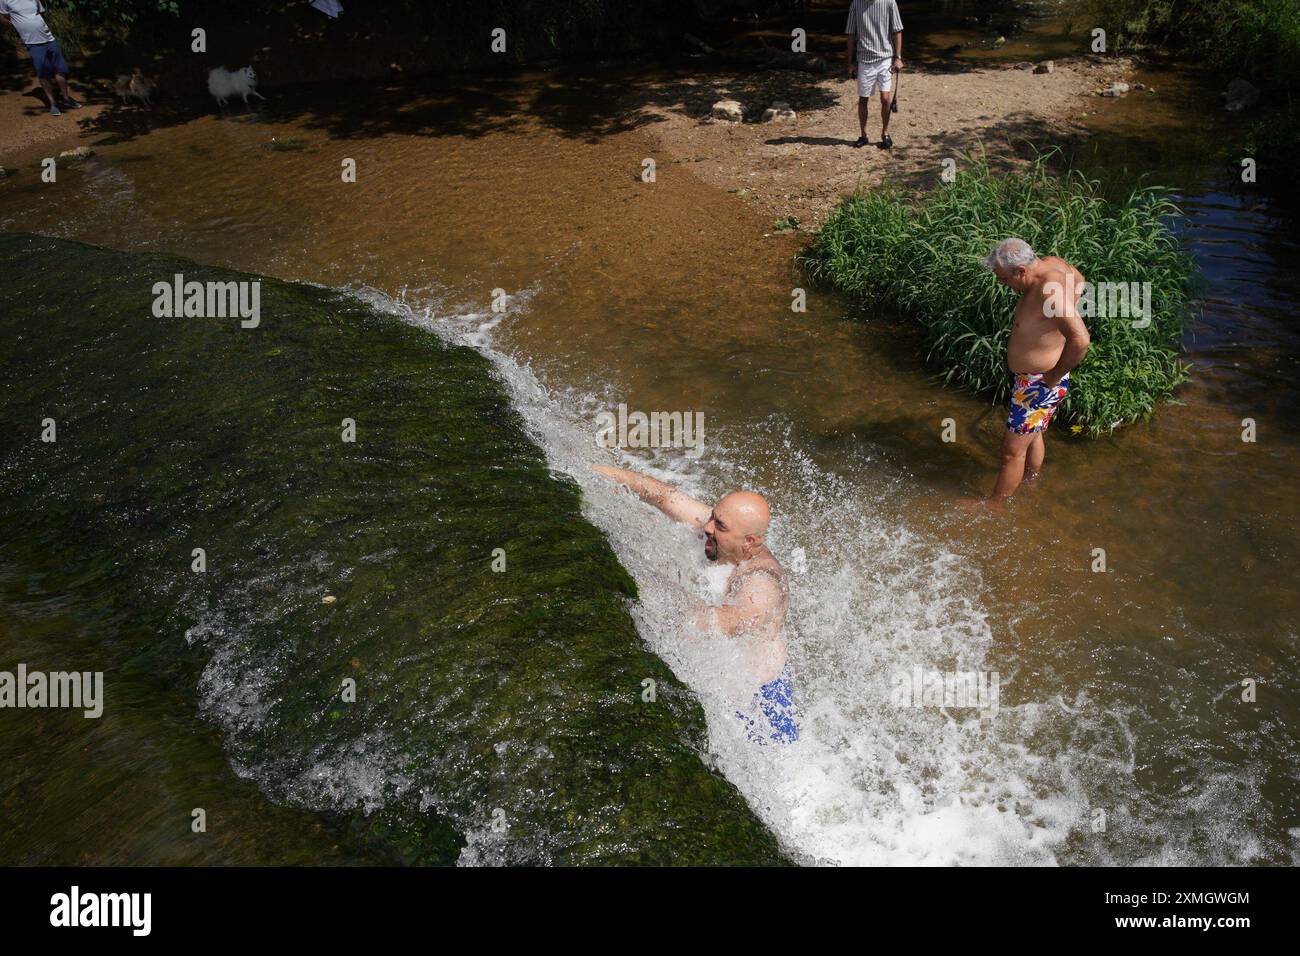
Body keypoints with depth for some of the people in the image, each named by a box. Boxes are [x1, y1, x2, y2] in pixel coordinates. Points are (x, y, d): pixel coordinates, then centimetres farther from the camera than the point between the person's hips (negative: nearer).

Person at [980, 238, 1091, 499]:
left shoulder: (1050, 291, -33)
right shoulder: (1051, 263, -4)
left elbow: (1080, 340, -41)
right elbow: (1078, 280, 20)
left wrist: (1055, 376, -25)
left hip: (1039, 386, -10)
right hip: (1031, 377, 10)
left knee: (1012, 451, 4)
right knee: (1032, 436, 30)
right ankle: (1031, 485, 52)